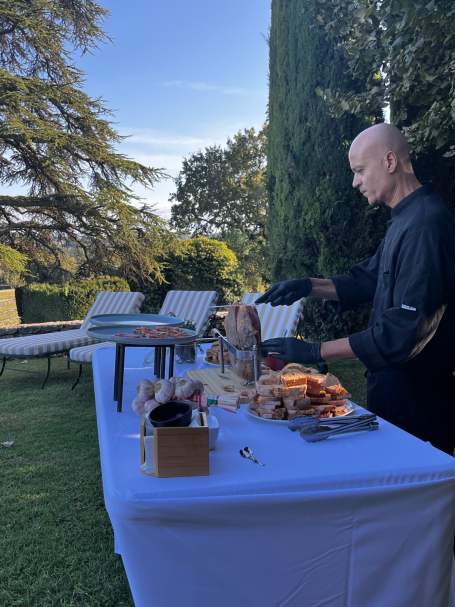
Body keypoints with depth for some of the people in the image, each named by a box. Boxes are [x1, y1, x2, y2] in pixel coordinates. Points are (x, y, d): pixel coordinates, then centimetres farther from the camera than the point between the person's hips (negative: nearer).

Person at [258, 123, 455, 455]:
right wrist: (309, 286, 3)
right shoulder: (404, 219, 10)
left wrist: (316, 352, -25)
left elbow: (405, 331, -28)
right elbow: (368, 281, 18)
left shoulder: (427, 225, -24)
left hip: (417, 398, -9)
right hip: (395, 382, 9)